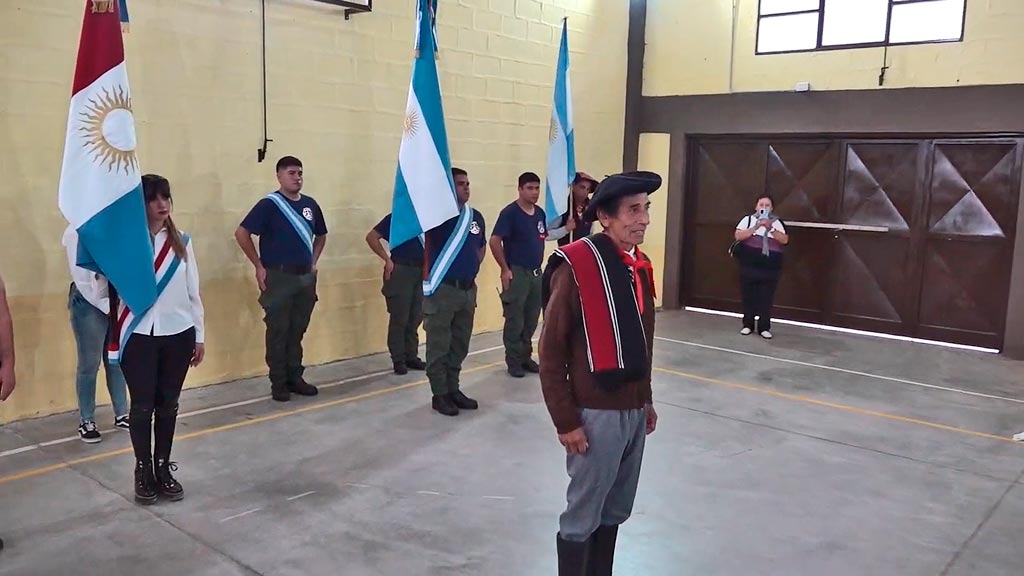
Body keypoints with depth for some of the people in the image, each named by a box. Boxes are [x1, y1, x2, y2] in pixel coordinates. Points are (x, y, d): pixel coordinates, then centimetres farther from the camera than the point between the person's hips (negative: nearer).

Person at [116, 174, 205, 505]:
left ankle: (163, 469, 24)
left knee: (168, 405, 10)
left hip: (177, 334, 3)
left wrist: (200, 335, 10)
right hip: (138, 336, -3)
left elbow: (193, 292, 8)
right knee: (142, 406, 6)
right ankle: (143, 472, 22)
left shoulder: (182, 242, 5)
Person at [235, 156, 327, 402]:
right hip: (279, 276, -5)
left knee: (297, 331, 12)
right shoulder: (269, 204, -9)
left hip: (306, 277, 5)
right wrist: (259, 266, -10)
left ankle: (295, 378, 23)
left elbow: (321, 236, 23)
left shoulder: (310, 204, 8)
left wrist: (314, 262, 12)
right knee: (278, 332, 2)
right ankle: (278, 383, 11)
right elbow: (242, 233, -11)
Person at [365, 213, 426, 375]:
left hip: (421, 271, 5)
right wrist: (387, 259, -11)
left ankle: (411, 356, 21)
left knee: (415, 318, 11)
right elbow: (371, 237, -6)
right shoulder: (395, 218, -4)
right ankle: (398, 360, 8)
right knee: (399, 319, 0)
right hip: (400, 270, -5)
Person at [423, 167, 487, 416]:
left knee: (459, 345, 14)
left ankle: (453, 389, 26)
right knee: (439, 346, 2)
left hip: (468, 289, 7)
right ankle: (439, 394, 12)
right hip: (441, 288, -6)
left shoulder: (476, 216, 9)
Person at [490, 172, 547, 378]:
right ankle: (514, 361, 10)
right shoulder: (510, 213, -12)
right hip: (517, 272, -7)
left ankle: (526, 357, 25)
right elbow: (495, 241, -16)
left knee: (531, 320, 13)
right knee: (515, 320, 0)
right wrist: (505, 269, -16)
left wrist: (539, 264, 13)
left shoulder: (540, 213, 9)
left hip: (536, 272, 7)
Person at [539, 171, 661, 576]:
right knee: (583, 515, 8)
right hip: (596, 413, -7)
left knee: (616, 511, 18)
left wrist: (647, 401, 17)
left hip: (634, 411, 7)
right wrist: (566, 421, -14)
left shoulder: (640, 266, 6)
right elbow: (551, 353, -14)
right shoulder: (576, 267, -16)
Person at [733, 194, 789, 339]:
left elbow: (784, 240, -4)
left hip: (770, 268, 1)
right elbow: (738, 236, -9)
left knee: (766, 298, 0)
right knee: (748, 296, 5)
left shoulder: (777, 222, 8)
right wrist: (756, 227, -18)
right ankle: (748, 325, 17)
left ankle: (764, 327, 7)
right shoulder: (748, 219, 3)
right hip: (749, 266, 0)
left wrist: (771, 228, -16)